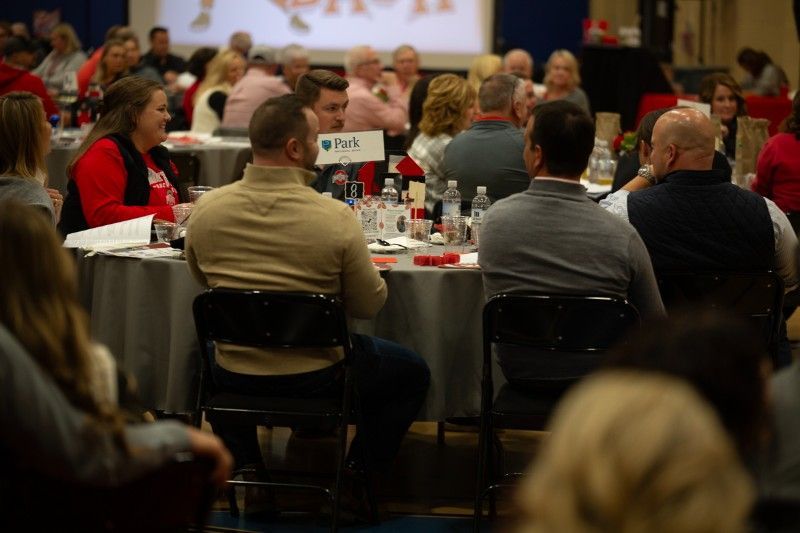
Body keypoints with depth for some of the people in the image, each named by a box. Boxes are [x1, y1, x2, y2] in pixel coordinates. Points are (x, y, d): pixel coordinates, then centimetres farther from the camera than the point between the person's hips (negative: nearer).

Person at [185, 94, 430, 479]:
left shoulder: (205, 209, -10)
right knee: (413, 373, 23)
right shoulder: (335, 218, -21)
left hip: (236, 376, 3)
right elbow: (368, 305, -9)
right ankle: (356, 476, 22)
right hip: (316, 377, -3)